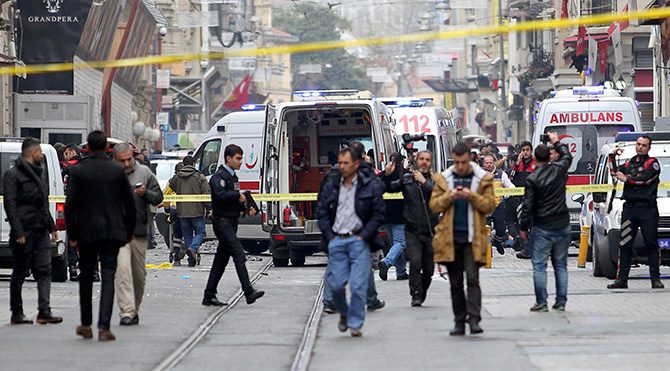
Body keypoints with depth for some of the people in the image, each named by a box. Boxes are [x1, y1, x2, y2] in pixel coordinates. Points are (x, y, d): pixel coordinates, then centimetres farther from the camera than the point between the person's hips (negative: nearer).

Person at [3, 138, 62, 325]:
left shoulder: (37, 173, 19)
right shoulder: (13, 175, -8)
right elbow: (10, 205, -14)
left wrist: (51, 227, 19)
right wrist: (18, 232, -20)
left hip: (40, 231, 8)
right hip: (25, 232, -8)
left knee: (44, 271, -2)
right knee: (19, 273, 1)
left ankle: (44, 311, -6)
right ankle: (17, 313, 8)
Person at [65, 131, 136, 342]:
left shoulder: (78, 171, -4)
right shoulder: (117, 171, -1)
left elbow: (70, 205, -6)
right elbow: (129, 204, 3)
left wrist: (72, 235, -1)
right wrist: (130, 231, 14)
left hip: (87, 231, 0)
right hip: (112, 231, 0)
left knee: (86, 277, 15)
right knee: (108, 277, -2)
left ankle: (86, 325, 22)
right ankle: (104, 327, -13)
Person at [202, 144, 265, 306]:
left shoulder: (233, 177, 20)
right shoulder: (219, 176, -10)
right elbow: (220, 195, -26)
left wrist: (247, 209, 6)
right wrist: (238, 195, -16)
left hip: (231, 223, 10)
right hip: (222, 222, -10)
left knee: (221, 260, 10)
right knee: (239, 255, -18)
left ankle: (209, 296, 14)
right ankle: (249, 292, -25)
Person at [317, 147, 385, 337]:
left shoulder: (370, 186, 1)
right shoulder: (331, 186, 11)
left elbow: (378, 214, 1)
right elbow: (322, 212, 13)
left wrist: (364, 236, -6)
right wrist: (329, 236, 2)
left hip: (358, 240, -3)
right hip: (336, 241, 3)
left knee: (358, 285, -7)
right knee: (336, 284, -1)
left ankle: (355, 323, 2)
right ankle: (344, 314, 24)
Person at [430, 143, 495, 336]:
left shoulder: (483, 179, 4)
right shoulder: (443, 179, 9)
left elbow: (489, 205, -2)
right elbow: (434, 206, 5)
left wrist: (471, 196, -15)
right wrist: (449, 196, -12)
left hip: (472, 238, -3)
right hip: (450, 238, 3)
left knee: (472, 278, -14)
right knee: (455, 282, 7)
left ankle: (474, 319, -17)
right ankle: (459, 322, 13)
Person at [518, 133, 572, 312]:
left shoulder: (532, 179, -11)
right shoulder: (559, 170, -1)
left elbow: (527, 206, -10)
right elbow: (567, 156, 23)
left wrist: (523, 227, 0)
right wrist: (557, 142, 36)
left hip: (542, 228, -4)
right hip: (562, 225, 4)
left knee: (539, 266, 1)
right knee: (560, 265, 11)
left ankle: (541, 302, -2)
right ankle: (561, 301, 11)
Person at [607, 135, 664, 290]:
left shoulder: (652, 163, 3)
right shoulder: (629, 163, 21)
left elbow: (645, 179, -11)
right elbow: (615, 172, 14)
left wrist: (627, 178, -4)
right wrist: (612, 157, 7)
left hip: (648, 209, -5)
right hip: (629, 208, 5)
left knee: (651, 245, -4)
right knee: (625, 245, 2)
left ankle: (655, 279, -3)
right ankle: (622, 279, 4)